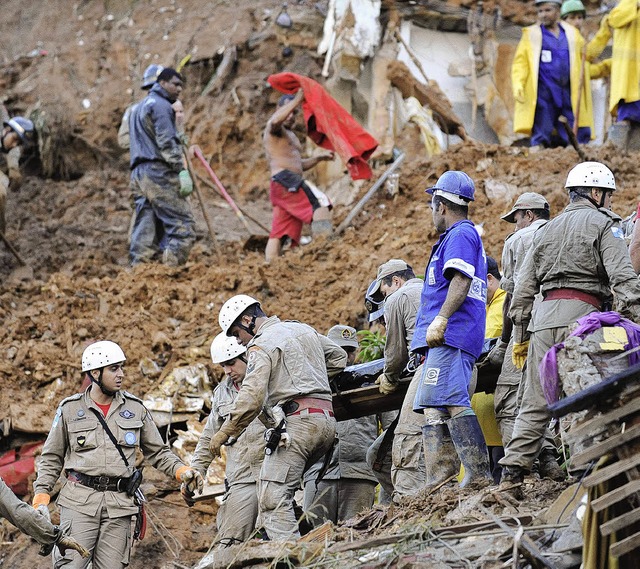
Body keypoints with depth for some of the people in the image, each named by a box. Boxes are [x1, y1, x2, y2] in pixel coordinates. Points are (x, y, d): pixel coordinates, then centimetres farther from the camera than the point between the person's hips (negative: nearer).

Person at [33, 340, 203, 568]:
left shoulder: (135, 408, 10)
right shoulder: (70, 409, 6)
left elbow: (158, 452, 16)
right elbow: (51, 459, 12)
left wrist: (182, 471, -2)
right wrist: (41, 497, 3)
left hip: (119, 505, 2)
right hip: (79, 501, -2)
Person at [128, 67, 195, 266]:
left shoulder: (139, 107, 26)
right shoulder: (161, 106, -5)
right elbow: (166, 142, -15)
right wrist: (181, 169, -16)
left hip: (138, 173, 9)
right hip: (159, 172, -9)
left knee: (144, 230, 4)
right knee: (183, 226, -10)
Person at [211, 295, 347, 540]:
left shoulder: (261, 345, -4)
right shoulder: (304, 330, 21)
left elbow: (252, 397, -14)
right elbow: (339, 357, 33)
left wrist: (223, 434, -7)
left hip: (297, 421, -9)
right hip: (327, 421, 9)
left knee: (273, 496, -14)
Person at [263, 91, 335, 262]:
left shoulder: (291, 135, 33)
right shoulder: (274, 129, 2)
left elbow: (300, 164, 36)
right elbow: (275, 121, -24)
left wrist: (319, 158, 19)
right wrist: (296, 100, -22)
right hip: (284, 180, -10)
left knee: (278, 234, 1)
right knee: (320, 203, -25)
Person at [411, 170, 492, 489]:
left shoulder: (460, 235, -5)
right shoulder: (467, 235, 27)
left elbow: (461, 281, -19)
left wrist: (441, 320, -26)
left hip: (451, 334, -11)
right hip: (445, 341, 11)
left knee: (451, 401, -19)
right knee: (433, 408, 8)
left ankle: (478, 473, -24)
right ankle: (437, 482, 3)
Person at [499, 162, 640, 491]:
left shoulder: (548, 230, 23)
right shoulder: (603, 224, 5)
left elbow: (524, 286, 21)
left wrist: (520, 335, 23)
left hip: (544, 316, 6)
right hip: (580, 315, -6)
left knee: (535, 402, 5)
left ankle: (512, 474, -1)